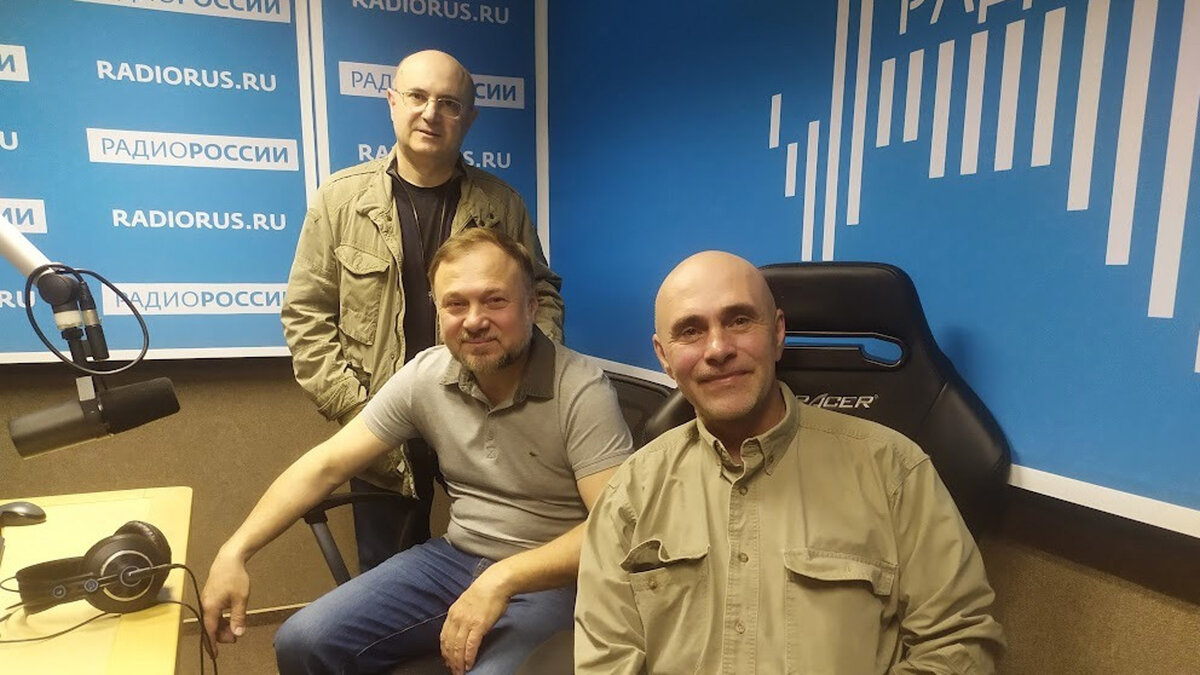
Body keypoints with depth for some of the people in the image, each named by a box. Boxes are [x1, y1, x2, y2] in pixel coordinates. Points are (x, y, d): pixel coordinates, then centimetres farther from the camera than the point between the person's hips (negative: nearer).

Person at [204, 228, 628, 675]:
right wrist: (235, 551, -9)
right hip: (455, 556, 5)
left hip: (553, 578, -4)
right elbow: (326, 465, -1)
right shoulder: (425, 375, -5)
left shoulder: (581, 392, -20)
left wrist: (502, 579, -33)